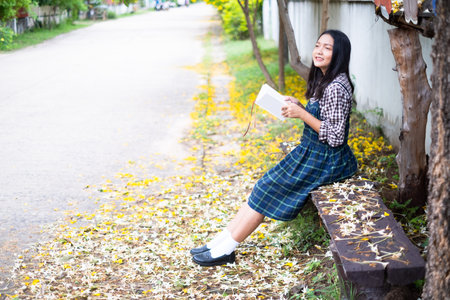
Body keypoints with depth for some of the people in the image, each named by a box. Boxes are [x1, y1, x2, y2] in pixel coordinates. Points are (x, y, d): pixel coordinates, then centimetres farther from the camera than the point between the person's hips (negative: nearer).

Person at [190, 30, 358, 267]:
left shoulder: (336, 88, -23)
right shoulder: (324, 80, 8)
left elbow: (335, 137, -24)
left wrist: (302, 114, -24)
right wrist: (299, 106, 1)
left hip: (324, 162, -9)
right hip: (312, 153, 9)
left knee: (269, 190, -8)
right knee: (265, 187, 3)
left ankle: (226, 248, 1)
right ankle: (222, 241, 5)